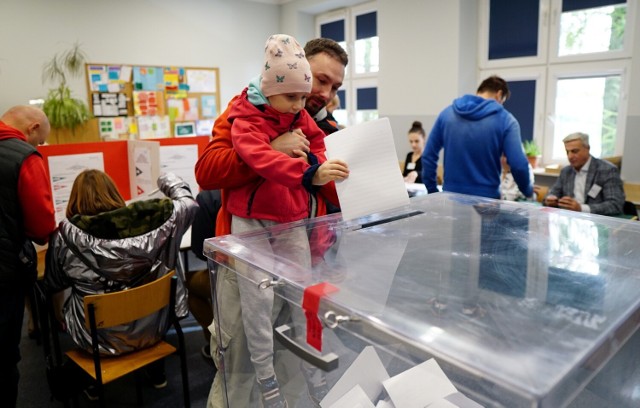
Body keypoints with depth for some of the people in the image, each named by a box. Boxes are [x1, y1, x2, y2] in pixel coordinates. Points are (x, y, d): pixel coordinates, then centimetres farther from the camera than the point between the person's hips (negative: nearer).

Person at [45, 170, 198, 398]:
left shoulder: (66, 235, -14)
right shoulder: (144, 219, -14)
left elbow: (53, 285, 1)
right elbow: (188, 204, -1)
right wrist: (170, 182, 17)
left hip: (97, 337, 0)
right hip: (150, 328, 1)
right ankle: (156, 372, 43)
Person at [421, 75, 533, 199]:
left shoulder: (447, 113, 4)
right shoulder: (505, 119, -6)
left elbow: (428, 156, 4)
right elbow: (518, 165, -11)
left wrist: (432, 190, 12)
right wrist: (528, 190, 8)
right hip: (486, 197, -2)